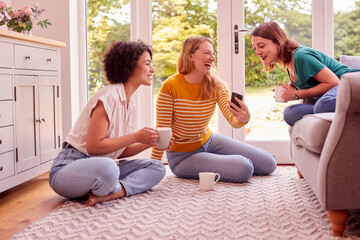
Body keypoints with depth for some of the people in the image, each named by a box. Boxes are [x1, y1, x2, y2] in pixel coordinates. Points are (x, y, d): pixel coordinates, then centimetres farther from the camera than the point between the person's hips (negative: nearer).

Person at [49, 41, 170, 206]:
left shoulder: (131, 106, 12)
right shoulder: (108, 96, -16)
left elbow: (120, 151, 12)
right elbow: (93, 146, -21)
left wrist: (148, 143, -3)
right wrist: (136, 137, -17)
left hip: (105, 165, 9)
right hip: (70, 166, -9)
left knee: (157, 168, -3)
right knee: (107, 168, -42)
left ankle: (108, 194, -20)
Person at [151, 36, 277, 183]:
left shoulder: (216, 85, -5)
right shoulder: (170, 86, -21)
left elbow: (233, 119, -17)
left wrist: (243, 119, -42)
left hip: (209, 142, 6)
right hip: (183, 156, -6)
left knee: (269, 164, 6)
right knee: (243, 169, -25)